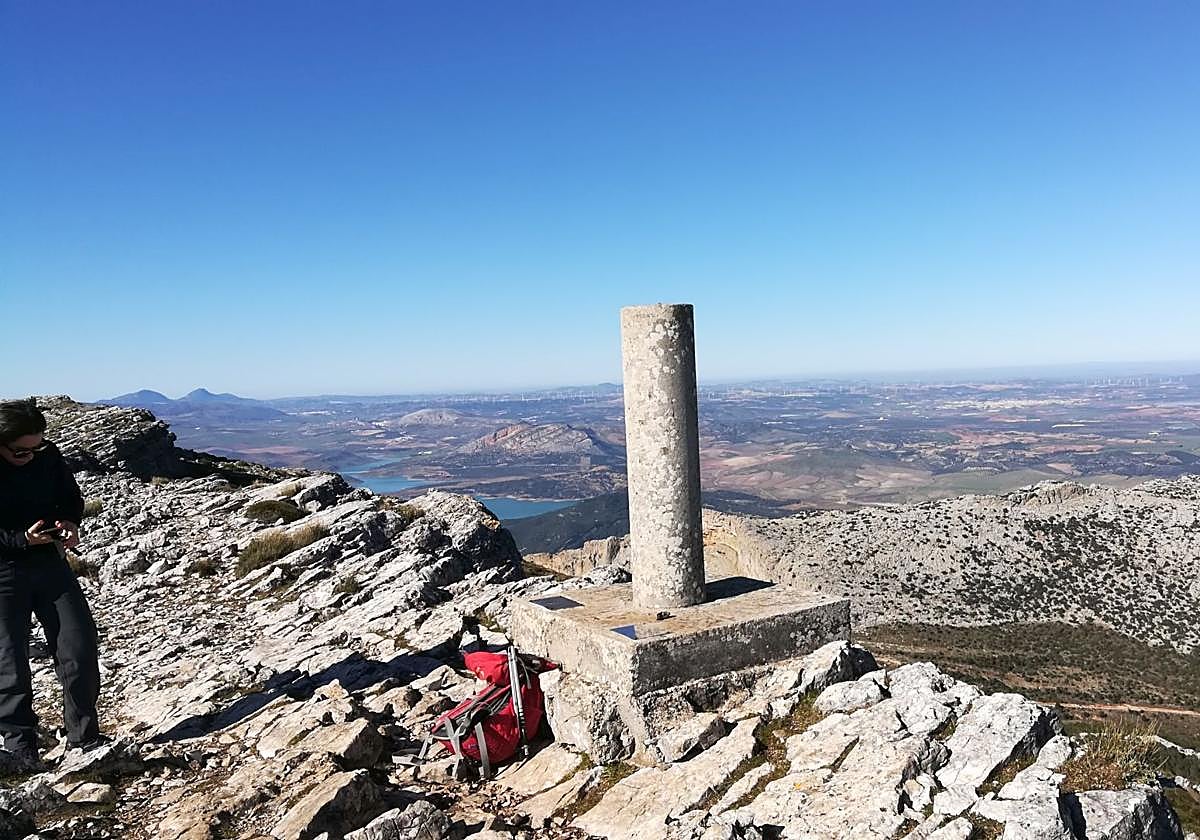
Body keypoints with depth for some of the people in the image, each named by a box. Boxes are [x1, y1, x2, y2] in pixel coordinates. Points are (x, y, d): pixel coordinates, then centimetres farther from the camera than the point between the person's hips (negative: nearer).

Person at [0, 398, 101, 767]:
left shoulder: (48, 455, -4)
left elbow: (71, 497, 11)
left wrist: (69, 522, -10)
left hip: (50, 561, 4)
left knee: (80, 648, 2)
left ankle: (85, 737, 17)